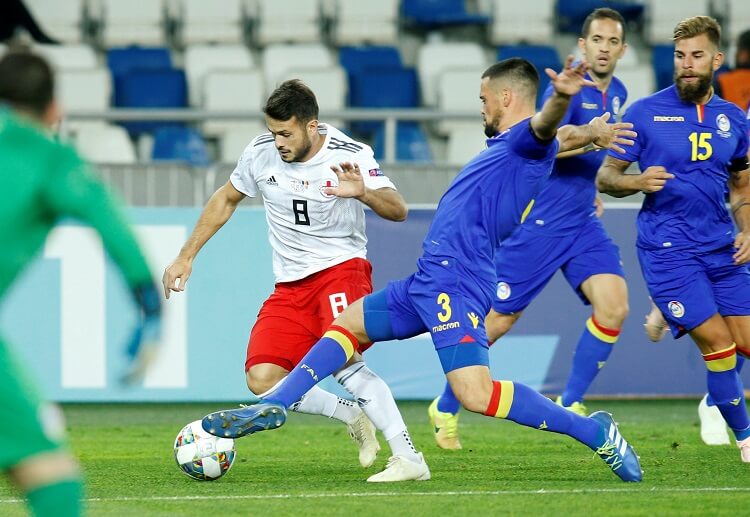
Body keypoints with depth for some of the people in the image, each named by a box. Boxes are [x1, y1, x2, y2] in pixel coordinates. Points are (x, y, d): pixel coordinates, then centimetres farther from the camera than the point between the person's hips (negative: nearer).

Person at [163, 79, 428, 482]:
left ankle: (409, 457, -28)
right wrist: (186, 257, 15)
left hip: (340, 268, -5)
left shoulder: (350, 156, -13)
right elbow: (225, 199, 16)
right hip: (290, 285, 5)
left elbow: (398, 211, -19)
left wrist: (362, 192, -40)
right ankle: (353, 417, 8)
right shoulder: (261, 153, -2)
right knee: (262, 380, -13)